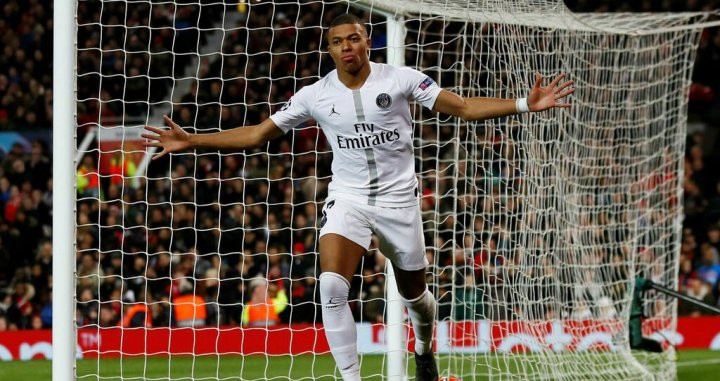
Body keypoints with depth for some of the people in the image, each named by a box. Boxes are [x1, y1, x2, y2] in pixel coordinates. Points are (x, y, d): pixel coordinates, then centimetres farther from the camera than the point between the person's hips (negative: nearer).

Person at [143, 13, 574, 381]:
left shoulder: (401, 79, -7)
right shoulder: (316, 95, -2)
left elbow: (465, 107, -7)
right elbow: (258, 133, 3)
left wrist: (525, 104, -19)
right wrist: (193, 141, -3)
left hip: (398, 199, 0)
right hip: (348, 199, 0)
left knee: (414, 293, 11)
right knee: (332, 285, -23)